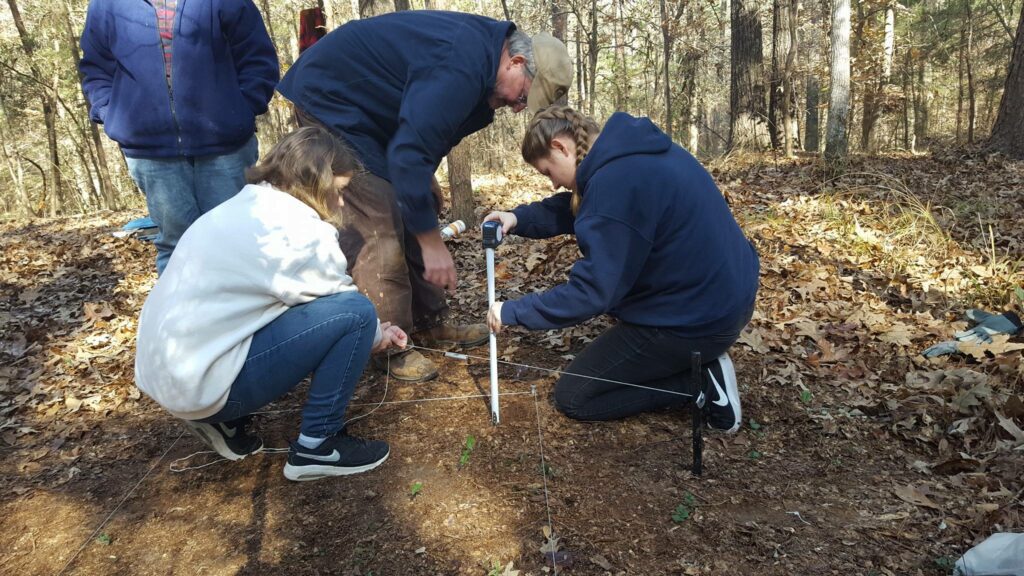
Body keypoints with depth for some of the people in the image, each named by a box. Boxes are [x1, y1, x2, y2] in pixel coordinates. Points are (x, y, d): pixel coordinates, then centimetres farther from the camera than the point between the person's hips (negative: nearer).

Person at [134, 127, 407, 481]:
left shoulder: (242, 209, 12)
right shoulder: (297, 230, -16)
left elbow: (306, 296, 17)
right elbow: (345, 305, -3)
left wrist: (370, 333, 18)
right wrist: (376, 337, 18)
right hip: (199, 384, -9)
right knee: (355, 313, -12)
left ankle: (224, 420, 17)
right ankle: (317, 447, 0)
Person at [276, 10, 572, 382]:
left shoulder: (480, 52, 3)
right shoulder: (463, 65, -29)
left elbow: (421, 140, 10)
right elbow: (409, 154, -32)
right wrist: (432, 242, -26)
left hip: (368, 109, 10)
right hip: (330, 98, -10)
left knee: (416, 211, 9)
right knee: (381, 229, -15)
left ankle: (427, 324, 17)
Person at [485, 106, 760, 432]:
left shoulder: (615, 180, -25)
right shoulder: (633, 152, 5)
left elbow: (593, 292, -24)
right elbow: (578, 208, 17)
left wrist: (513, 312, -13)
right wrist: (519, 218, 2)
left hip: (696, 321, -9)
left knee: (572, 398, 5)